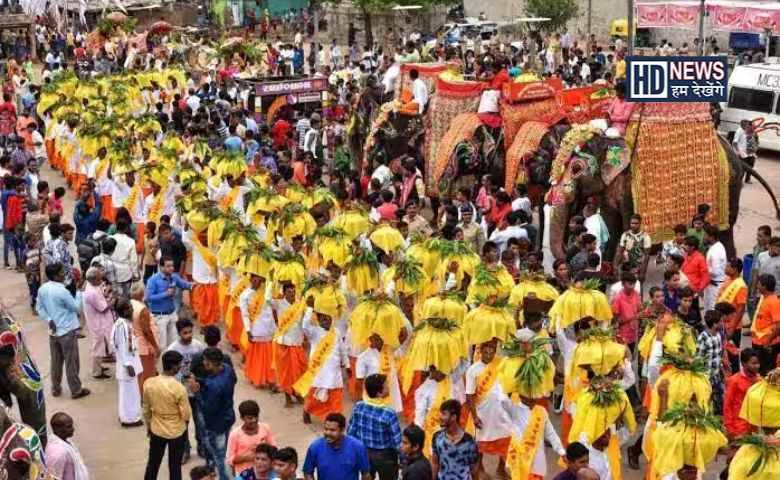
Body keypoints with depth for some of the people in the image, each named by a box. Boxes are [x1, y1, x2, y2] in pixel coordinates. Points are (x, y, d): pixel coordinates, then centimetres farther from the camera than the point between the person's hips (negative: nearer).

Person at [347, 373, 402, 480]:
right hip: (385, 456, -5)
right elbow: (397, 441, -20)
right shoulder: (389, 413, -26)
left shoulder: (358, 407, -12)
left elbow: (351, 432, -1)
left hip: (365, 454, 5)